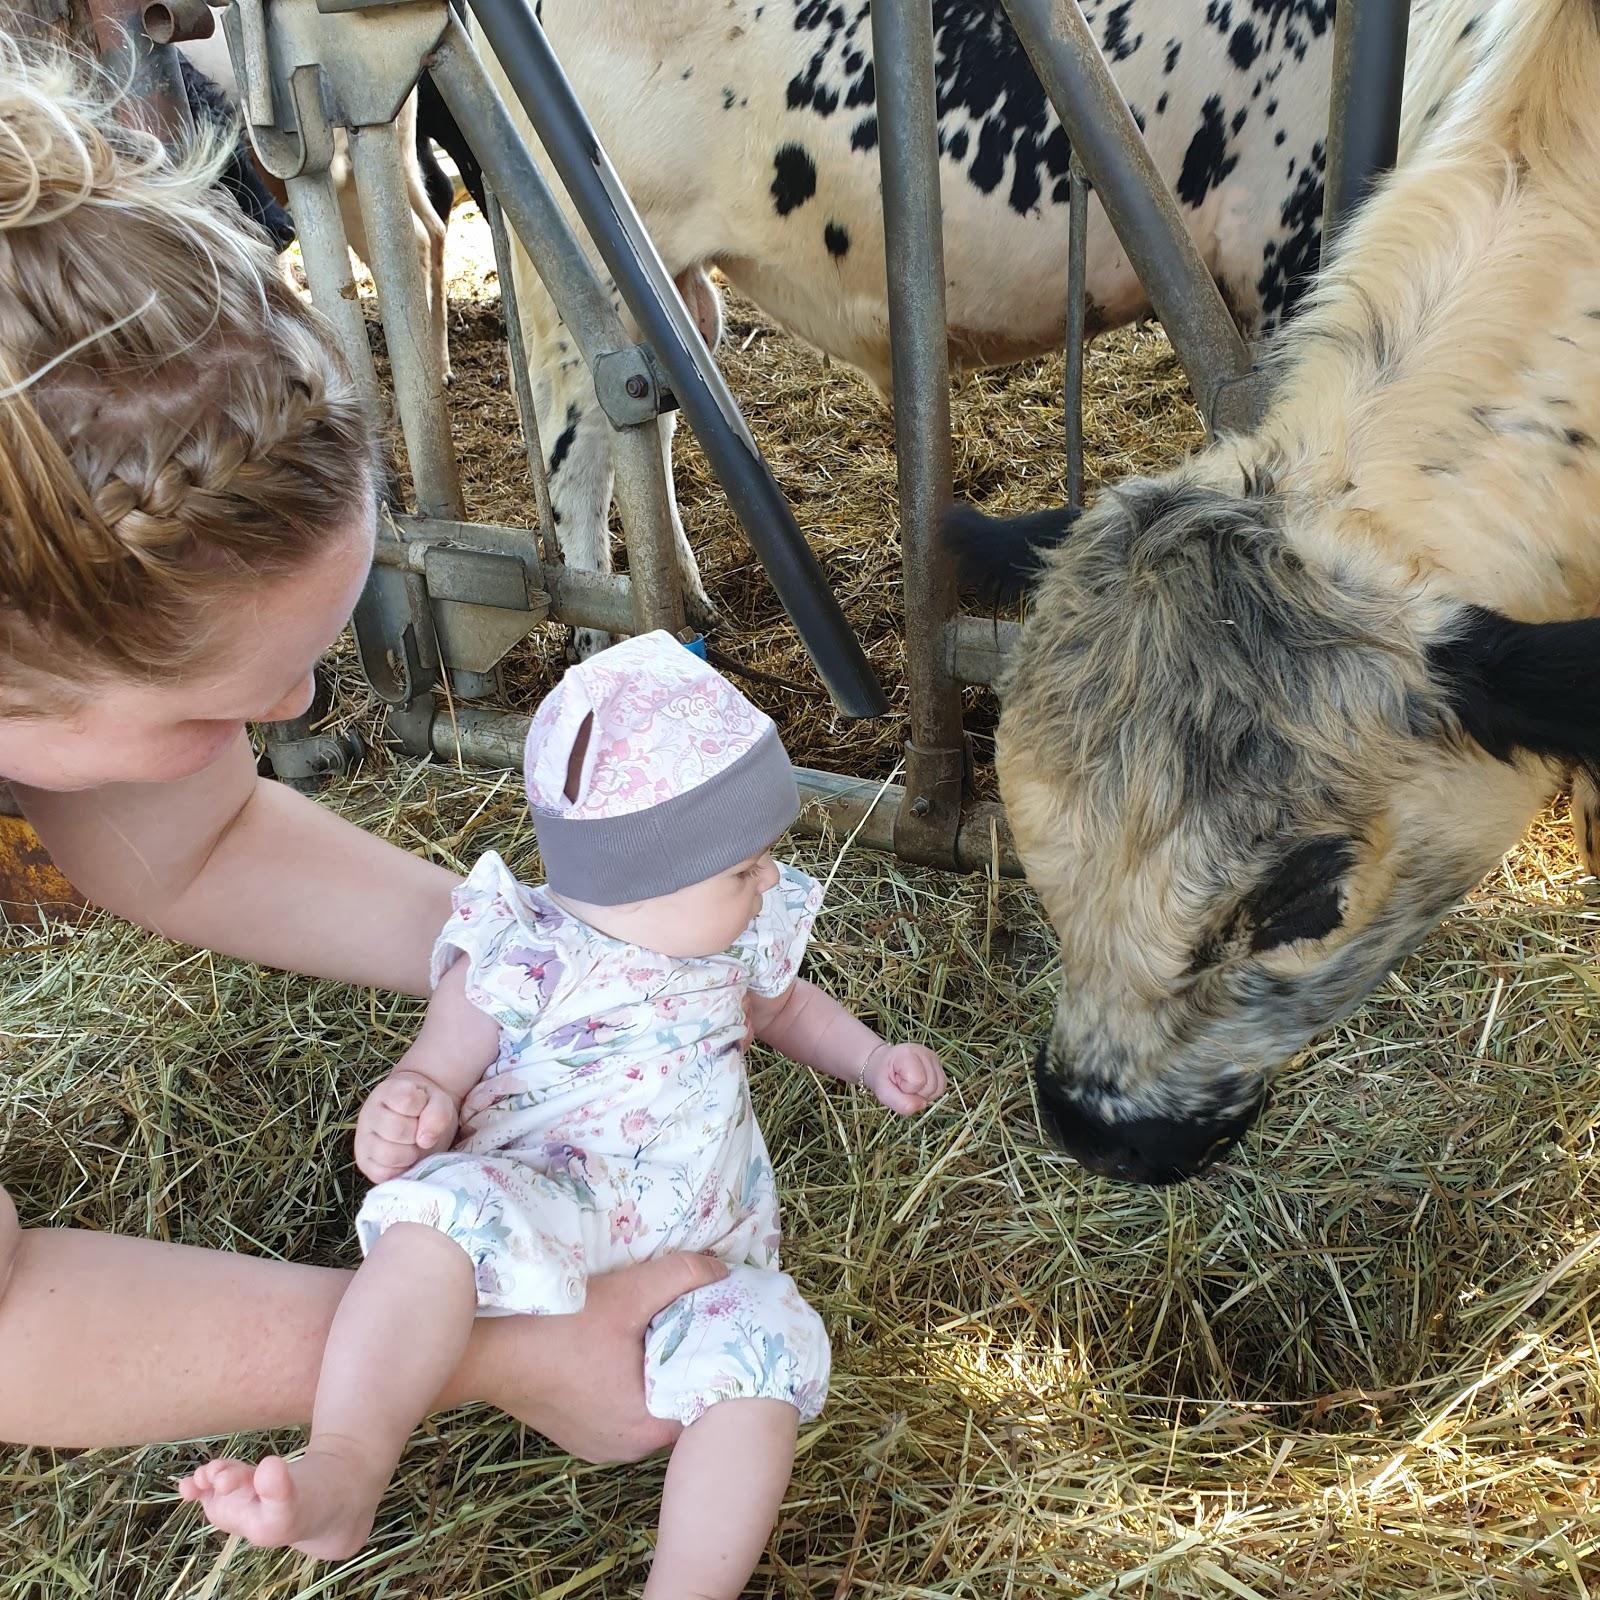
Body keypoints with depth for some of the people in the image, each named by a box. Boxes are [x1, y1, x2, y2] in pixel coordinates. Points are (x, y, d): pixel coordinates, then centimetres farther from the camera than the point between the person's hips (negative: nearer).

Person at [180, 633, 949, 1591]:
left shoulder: (741, 936, 12)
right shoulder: (522, 960, -7)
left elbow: (786, 1006, 34)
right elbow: (435, 1079, -3)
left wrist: (874, 1061, 19)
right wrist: (405, 1118, -27)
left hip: (708, 1249, 5)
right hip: (543, 1216, -4)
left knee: (762, 1347, -27)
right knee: (445, 1207, -36)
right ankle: (343, 1472, -33)